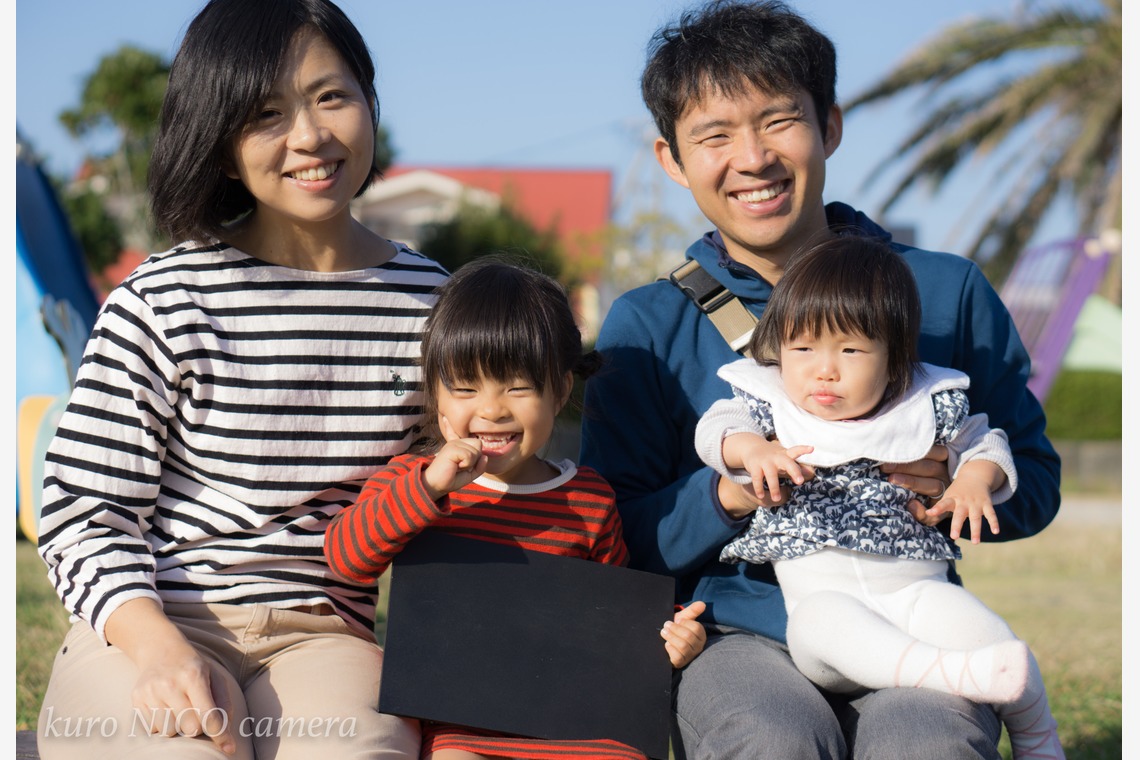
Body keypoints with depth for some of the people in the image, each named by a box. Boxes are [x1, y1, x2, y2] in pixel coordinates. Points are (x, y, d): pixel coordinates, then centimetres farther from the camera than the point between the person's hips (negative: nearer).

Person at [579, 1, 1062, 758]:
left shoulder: (947, 292, 10)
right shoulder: (647, 325, 6)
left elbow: (1036, 478, 14)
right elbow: (615, 538, 4)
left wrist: (961, 490, -9)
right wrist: (724, 495, -15)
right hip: (739, 631, 0)